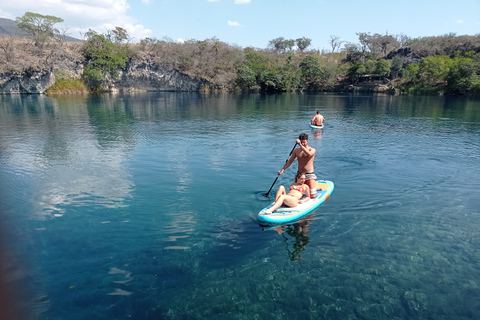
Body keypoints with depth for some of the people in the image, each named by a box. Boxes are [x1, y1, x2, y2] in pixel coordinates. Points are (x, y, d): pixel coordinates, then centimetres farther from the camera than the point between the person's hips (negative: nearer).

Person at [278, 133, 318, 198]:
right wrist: (282, 170, -6)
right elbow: (289, 161, 6)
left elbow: (309, 154, -31)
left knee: (312, 196, -9)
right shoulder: (296, 151, 7)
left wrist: (300, 145, -34)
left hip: (309, 175, -4)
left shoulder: (312, 150, -6)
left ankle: (315, 187, 23)